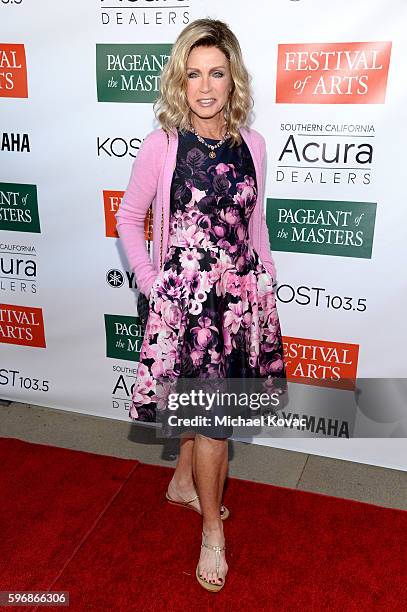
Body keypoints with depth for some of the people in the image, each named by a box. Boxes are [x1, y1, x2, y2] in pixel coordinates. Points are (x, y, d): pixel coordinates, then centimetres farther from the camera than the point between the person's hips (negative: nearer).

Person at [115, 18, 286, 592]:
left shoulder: (251, 145, 2)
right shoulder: (161, 146, -9)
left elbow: (255, 221, 11)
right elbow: (128, 219, 0)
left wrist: (266, 285, 11)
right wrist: (152, 284, -6)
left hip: (241, 292, 4)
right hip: (185, 296, -4)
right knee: (212, 414, 2)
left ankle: (184, 483, 46)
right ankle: (213, 531, 25)